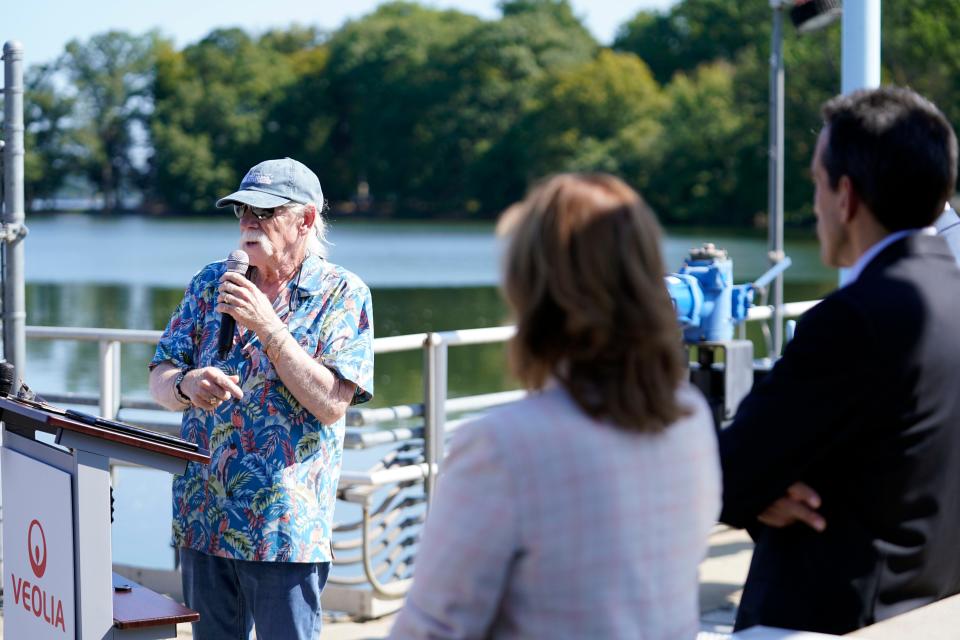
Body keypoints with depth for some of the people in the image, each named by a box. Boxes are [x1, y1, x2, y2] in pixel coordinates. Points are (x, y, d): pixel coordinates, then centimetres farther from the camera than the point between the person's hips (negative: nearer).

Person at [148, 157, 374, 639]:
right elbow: (159, 381, 4)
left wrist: (266, 324, -20)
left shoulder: (343, 295, -4)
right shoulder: (211, 283, 8)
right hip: (201, 520, 4)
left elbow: (331, 403, -15)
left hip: (285, 528, -4)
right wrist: (187, 385, -19)